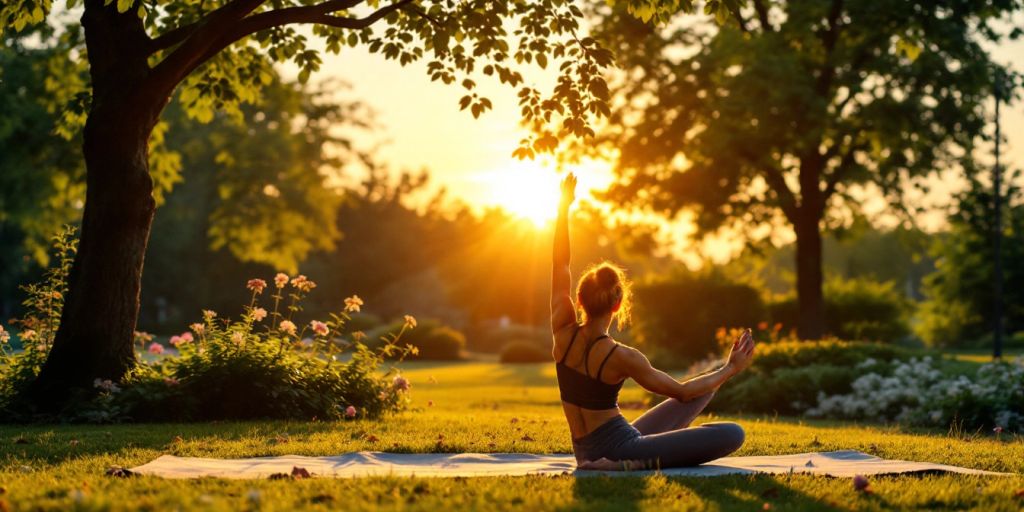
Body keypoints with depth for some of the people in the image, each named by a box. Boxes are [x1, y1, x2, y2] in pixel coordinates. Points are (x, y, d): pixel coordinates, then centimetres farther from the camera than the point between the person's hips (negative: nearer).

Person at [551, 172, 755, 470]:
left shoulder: (563, 333, -9)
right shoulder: (620, 357, -23)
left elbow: (560, 264, 3)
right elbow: (681, 392, -12)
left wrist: (564, 207, 8)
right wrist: (731, 369, -1)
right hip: (617, 449, -8)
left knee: (704, 389, 17)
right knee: (732, 434, -17)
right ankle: (640, 463, -19)